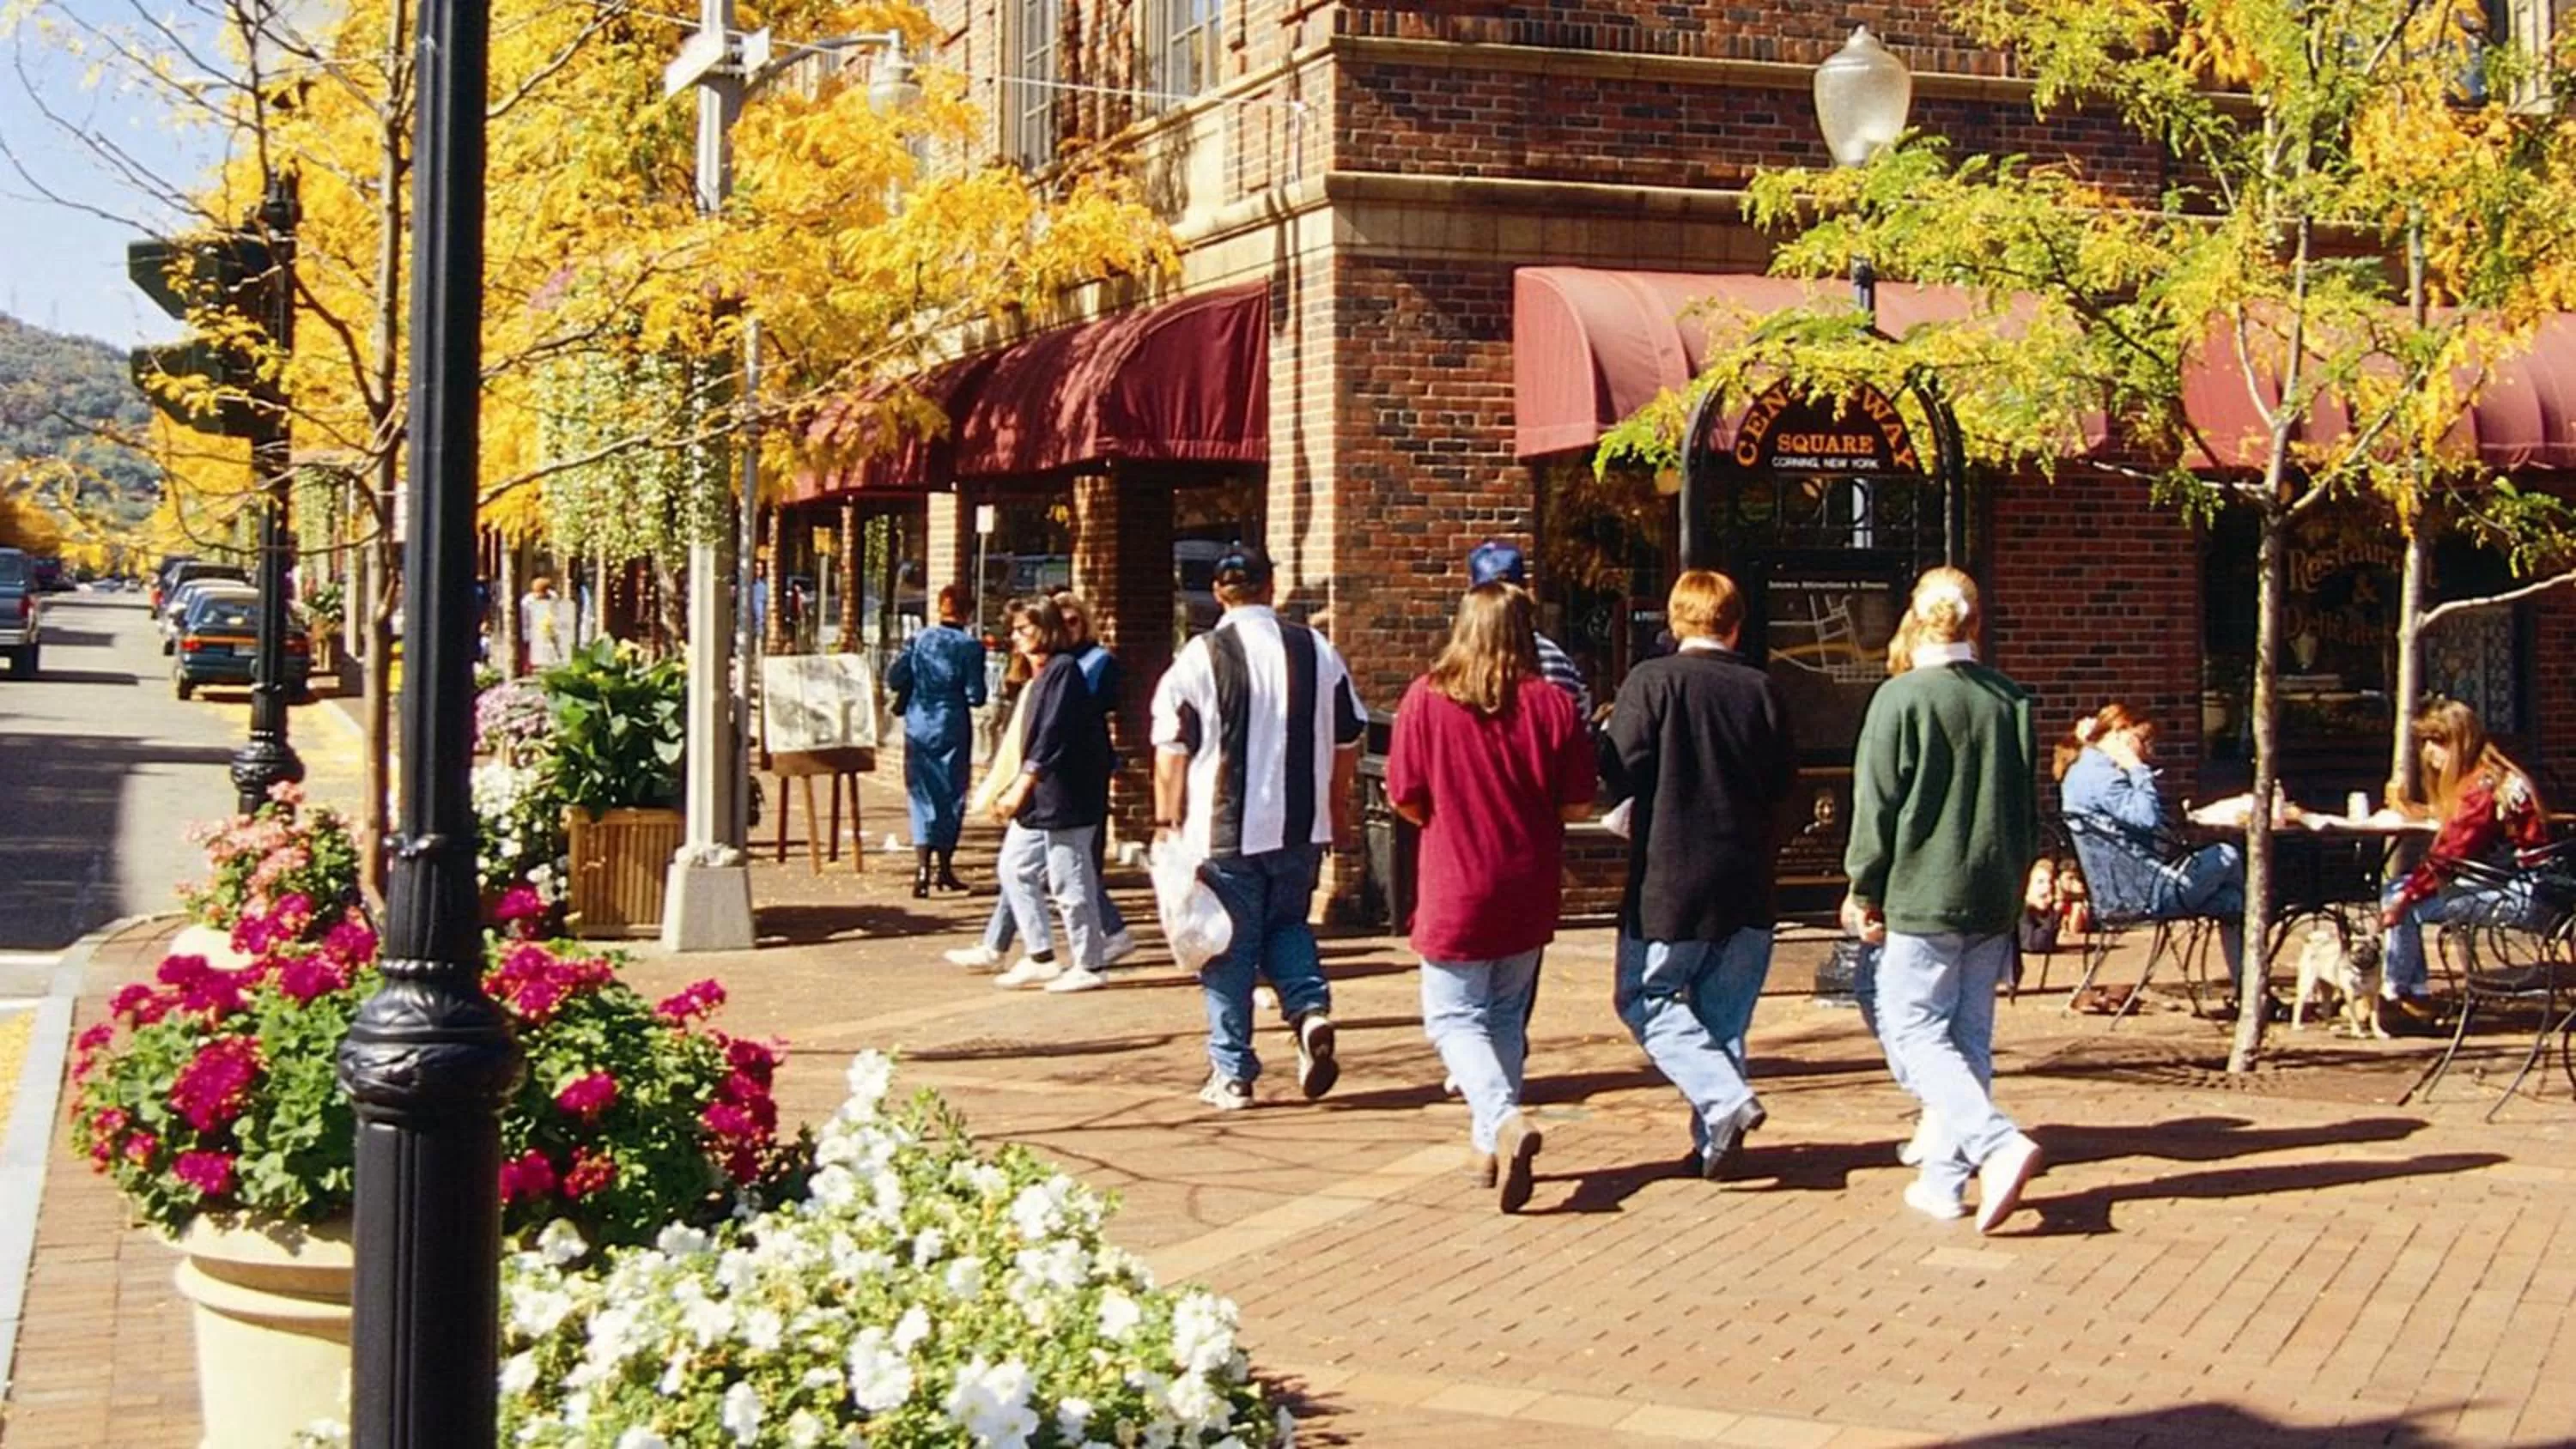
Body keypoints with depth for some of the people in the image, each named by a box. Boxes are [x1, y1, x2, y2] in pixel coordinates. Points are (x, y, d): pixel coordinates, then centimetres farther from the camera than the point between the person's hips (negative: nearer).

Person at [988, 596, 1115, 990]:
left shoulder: (1063, 670, -14)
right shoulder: (1039, 675, 15)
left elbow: (1054, 735, -21)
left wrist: (1022, 785, -22)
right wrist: (1015, 787, 16)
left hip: (1064, 797, -10)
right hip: (1039, 798, 10)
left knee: (1069, 883, -3)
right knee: (1016, 867, 9)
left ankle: (1087, 965, 7)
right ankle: (1040, 957, 15)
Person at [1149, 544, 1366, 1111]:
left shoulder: (1201, 656, -9)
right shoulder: (1318, 650, 3)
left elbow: (1172, 749, -8)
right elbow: (1349, 738, 10)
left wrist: (1167, 821, 1)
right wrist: (1338, 807, 22)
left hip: (1224, 831, -3)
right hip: (1302, 829, 3)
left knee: (1228, 951, 6)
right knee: (1286, 926, 22)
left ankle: (1232, 1075, 10)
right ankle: (1312, 1012, -3)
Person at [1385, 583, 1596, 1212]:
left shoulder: (1426, 699, -9)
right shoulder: (1552, 704, -6)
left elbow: (1405, 798, -6)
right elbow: (1578, 805, -3)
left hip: (1454, 891, -3)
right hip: (1529, 890, 3)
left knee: (1454, 1015, 5)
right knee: (1506, 1014, 18)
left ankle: (1504, 1120, -18)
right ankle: (1488, 1145, 23)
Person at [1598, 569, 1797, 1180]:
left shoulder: (1652, 681, -10)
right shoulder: (1762, 690, 2)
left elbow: (1620, 772, -12)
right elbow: (1784, 788, 7)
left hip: (1669, 877, -4)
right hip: (1745, 884, 4)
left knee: (1645, 998, 7)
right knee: (1724, 1010, 13)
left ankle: (1725, 1099, -12)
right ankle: (1716, 1141, 12)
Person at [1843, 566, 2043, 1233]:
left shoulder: (1902, 697, -10)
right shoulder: (2011, 699, 7)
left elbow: (1877, 803, -8)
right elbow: (2031, 805, 14)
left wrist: (1863, 891, 2)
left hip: (1923, 897, -6)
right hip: (1994, 900, 6)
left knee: (1914, 1030, -2)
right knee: (1969, 1035, 11)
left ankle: (1997, 1142, -20)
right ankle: (1944, 1177, 15)